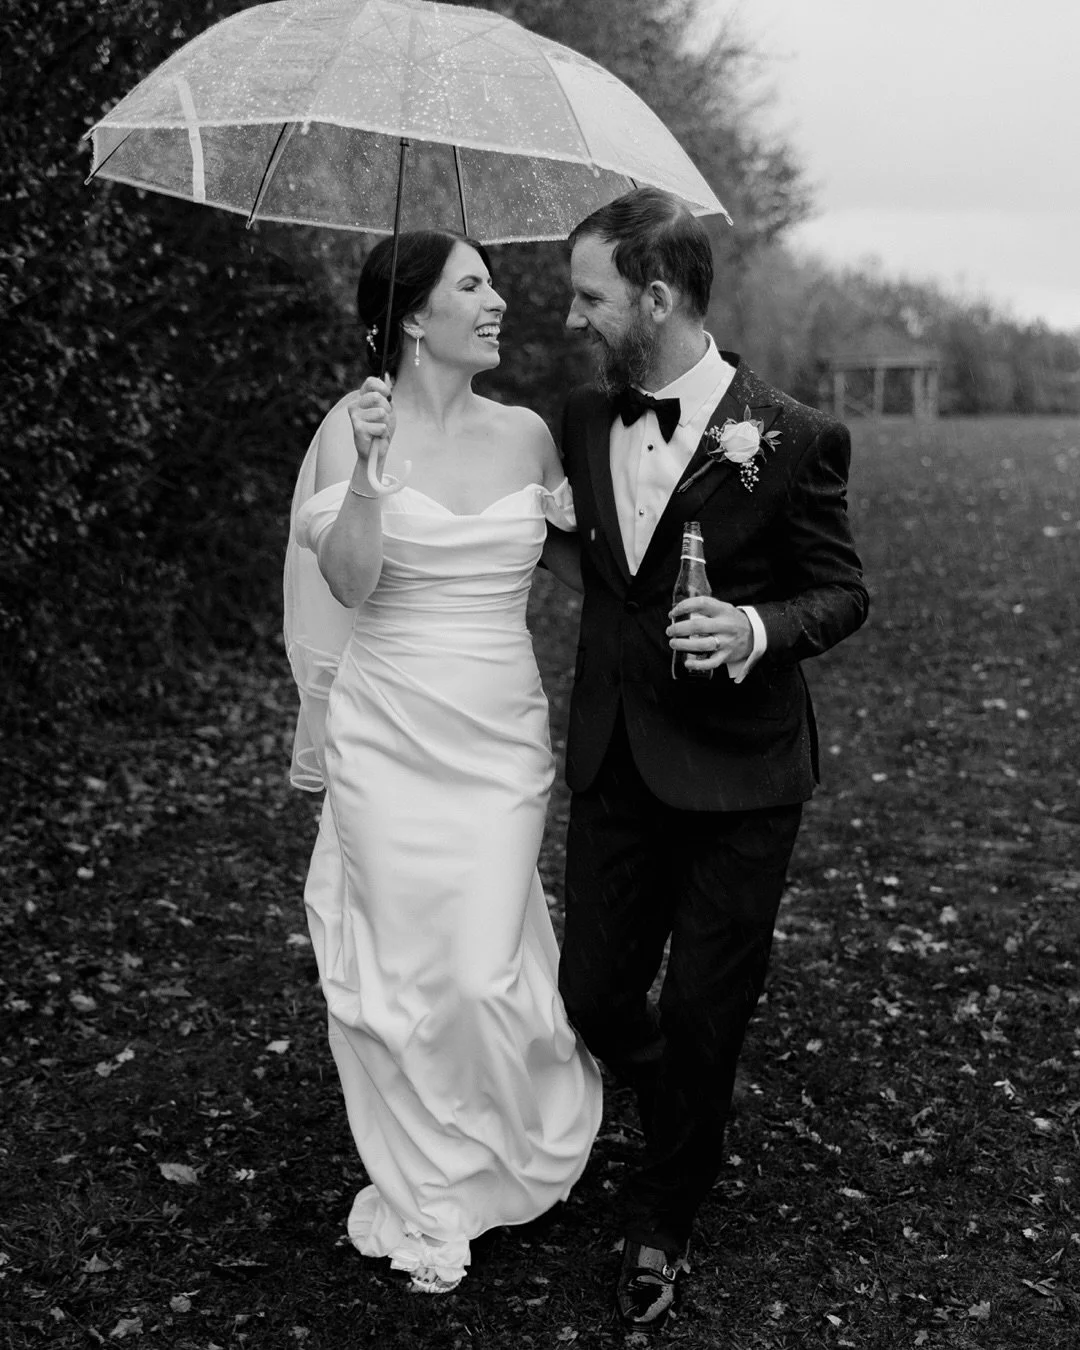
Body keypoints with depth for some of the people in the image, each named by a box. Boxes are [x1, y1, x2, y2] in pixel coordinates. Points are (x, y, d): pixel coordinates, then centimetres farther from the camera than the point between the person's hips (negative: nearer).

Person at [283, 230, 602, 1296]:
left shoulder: (527, 435, 5)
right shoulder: (355, 424, -4)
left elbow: (574, 557, 21)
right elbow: (348, 583, -14)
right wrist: (371, 472, -26)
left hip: (499, 738, 2)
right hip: (388, 736, -2)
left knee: (482, 972, -1)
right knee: (402, 968, 6)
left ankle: (493, 1162, 31)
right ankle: (426, 1194, 28)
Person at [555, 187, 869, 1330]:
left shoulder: (792, 440, -12)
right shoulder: (581, 421, 3)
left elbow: (840, 592, -5)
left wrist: (758, 629, -24)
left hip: (738, 773, -5)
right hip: (613, 763, 5)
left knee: (701, 1017, 6)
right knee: (592, 994, 12)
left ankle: (661, 1221, 31)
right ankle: (693, 1130, 44)